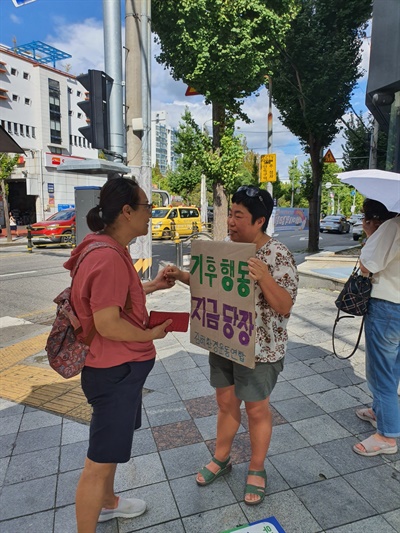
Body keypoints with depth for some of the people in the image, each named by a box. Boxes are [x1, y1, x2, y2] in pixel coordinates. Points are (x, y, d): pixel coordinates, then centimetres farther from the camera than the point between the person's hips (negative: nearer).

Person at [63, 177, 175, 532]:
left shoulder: (111, 250, 6)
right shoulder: (109, 258, -27)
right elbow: (107, 324, -29)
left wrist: (152, 286, 15)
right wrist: (151, 334, -15)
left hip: (121, 366, 11)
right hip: (115, 371, -11)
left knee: (113, 441, 29)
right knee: (101, 460, 7)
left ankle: (108, 503, 52)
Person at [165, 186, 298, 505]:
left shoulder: (278, 256, -18)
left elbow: (285, 306, -21)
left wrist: (264, 278, -37)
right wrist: (182, 276, -1)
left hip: (259, 349, -6)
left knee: (256, 409, 13)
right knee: (226, 402, 21)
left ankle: (257, 470, 37)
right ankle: (221, 459, 43)